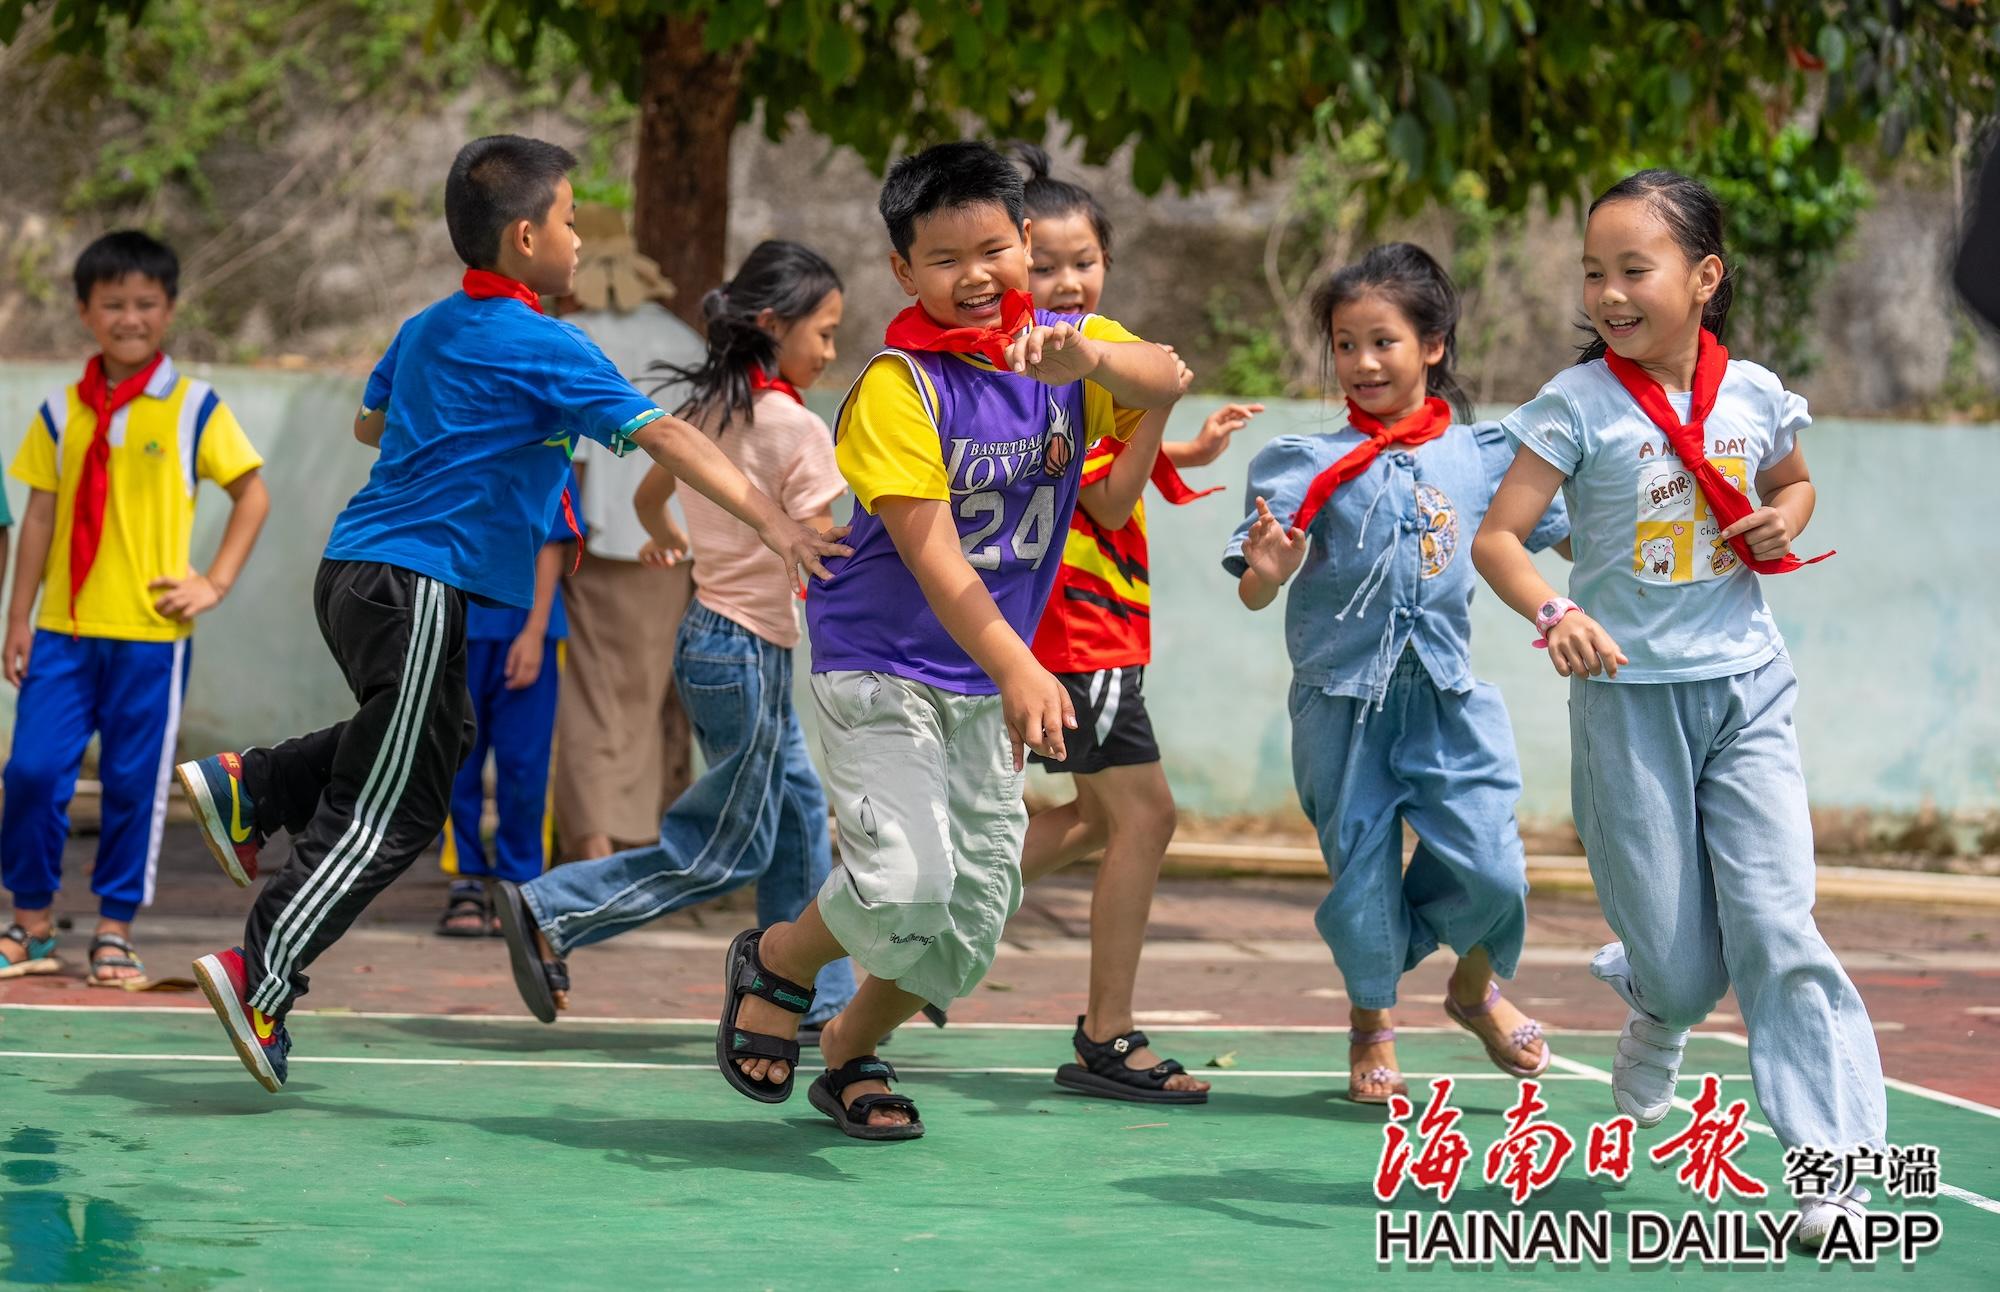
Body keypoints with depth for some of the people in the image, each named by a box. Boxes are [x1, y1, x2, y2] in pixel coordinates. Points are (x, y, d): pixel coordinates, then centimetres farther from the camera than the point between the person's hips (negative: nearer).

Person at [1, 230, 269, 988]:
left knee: (133, 784, 3)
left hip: (150, 633, -2)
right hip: (63, 631, 2)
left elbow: (253, 494, 4)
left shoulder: (193, 407, -1)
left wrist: (216, 582, -4)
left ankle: (115, 931, 14)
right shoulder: (62, 411, 7)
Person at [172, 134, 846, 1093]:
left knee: (420, 743, 28)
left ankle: (245, 790, 20)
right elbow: (662, 436, -18)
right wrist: (770, 520, -22)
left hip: (356, 571, 9)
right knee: (388, 814, -5)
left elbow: (370, 422, 31)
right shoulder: (540, 347, -11)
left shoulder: (427, 330, 14)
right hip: (416, 589, -9)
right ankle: (260, 980, -8)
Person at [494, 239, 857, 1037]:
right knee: (719, 852, 0)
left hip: (706, 634, 9)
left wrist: (672, 543, 45)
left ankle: (816, 997, 20)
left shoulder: (709, 407, 7)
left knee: (798, 820, 16)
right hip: (749, 650, -9)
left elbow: (648, 498, 25)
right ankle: (549, 915, -2)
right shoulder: (798, 430, -17)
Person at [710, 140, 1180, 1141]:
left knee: (973, 921, 6)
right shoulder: (897, 387, -17)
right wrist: (1019, 669, -34)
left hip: (983, 684, 6)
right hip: (879, 669, -5)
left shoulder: (1064, 347, -1)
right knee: (904, 882, -22)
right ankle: (775, 964, 9)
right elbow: (931, 553, -24)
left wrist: (1093, 357, -43)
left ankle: (851, 1050, 32)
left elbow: (1162, 383, -21)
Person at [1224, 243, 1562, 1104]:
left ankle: (1476, 988, 26)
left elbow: (1562, 536, 14)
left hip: (1447, 695, 1)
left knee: (1488, 867, -7)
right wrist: (1269, 571, -27)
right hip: (1342, 701, -1)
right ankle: (1372, 1021, 31)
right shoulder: (1308, 464, -3)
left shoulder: (1480, 455, 4)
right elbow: (1253, 594, -7)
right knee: (1362, 873, 3)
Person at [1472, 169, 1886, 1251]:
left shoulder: (1754, 395, 2)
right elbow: (1498, 534, -12)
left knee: (1776, 924, -11)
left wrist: (1785, 521, 1)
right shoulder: (1580, 406, -8)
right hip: (1630, 697, -2)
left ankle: (1830, 1161, -7)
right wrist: (1554, 612, -30)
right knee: (1680, 962, 2)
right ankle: (1656, 1001, 41)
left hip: (1746, 689, 2)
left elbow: (1793, 480, 24)